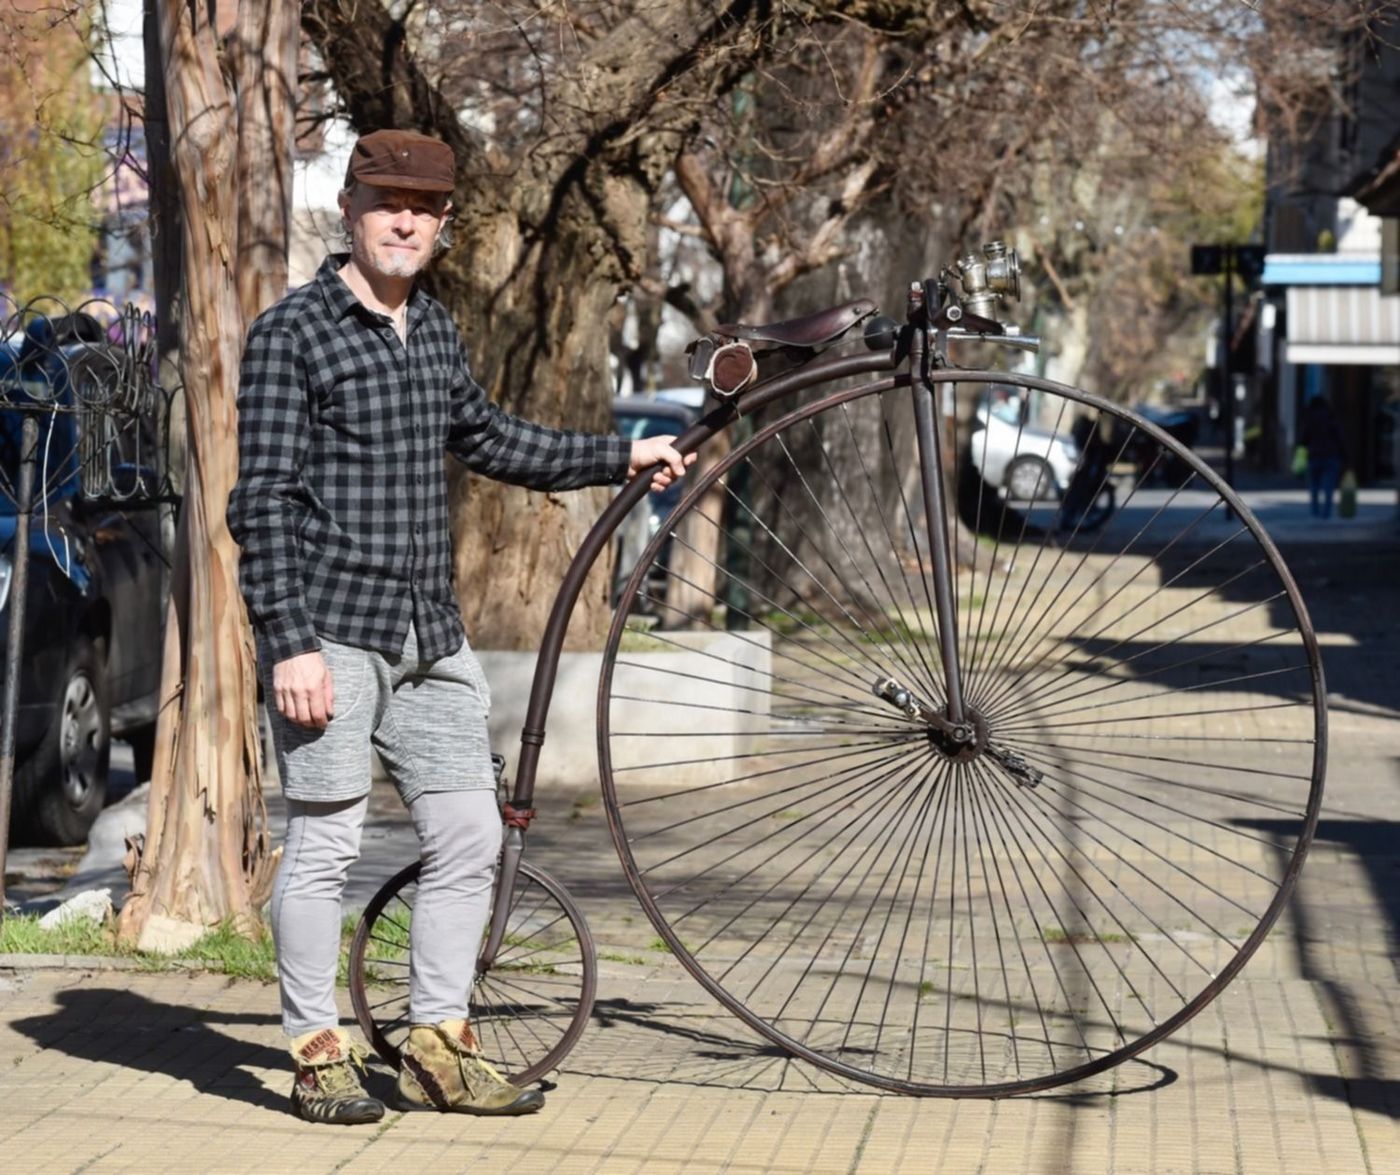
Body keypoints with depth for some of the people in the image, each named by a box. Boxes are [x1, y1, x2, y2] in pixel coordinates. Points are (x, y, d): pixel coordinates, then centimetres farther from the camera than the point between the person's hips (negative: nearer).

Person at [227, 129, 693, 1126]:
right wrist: (289, 642, -17)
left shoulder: (436, 332, 15)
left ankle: (439, 1049, 17)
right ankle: (320, 1054, 12)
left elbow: (486, 440, 31)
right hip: (332, 633, -7)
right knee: (326, 844, -1)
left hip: (431, 634, 7)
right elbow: (262, 501, -10)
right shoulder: (294, 332, -6)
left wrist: (618, 458, 31)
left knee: (469, 835, 6)